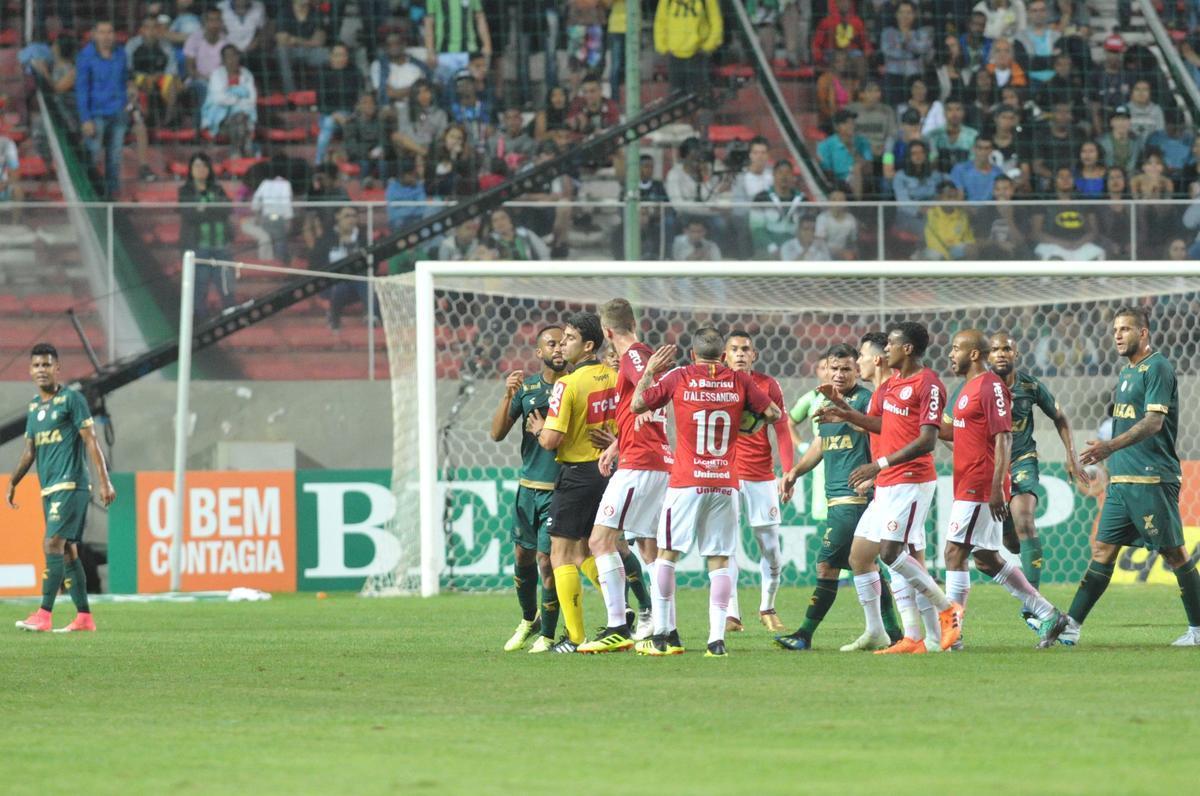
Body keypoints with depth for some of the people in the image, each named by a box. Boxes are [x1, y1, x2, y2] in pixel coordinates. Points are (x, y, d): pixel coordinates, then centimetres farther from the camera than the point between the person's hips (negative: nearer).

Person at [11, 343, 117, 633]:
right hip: (49, 489, 8)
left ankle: (44, 615, -20)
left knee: (53, 544, -16)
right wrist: (13, 482, 15)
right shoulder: (34, 406, 16)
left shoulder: (71, 399, -5)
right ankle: (84, 617, 10)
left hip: (70, 485, -8)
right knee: (68, 550, 7)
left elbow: (91, 441, -8)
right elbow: (29, 450, 22)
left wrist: (104, 481, -13)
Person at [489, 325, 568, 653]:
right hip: (528, 486, 4)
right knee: (522, 555, 12)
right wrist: (508, 396, -14)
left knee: (546, 558, -9)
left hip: (559, 489, -4)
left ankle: (547, 635, 4)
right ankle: (529, 620, 35)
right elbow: (497, 434, 2)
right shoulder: (526, 387, 6)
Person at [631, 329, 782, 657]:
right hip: (726, 482, 2)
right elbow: (774, 414, 7)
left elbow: (638, 405, 6)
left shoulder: (677, 378, -3)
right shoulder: (740, 381, 1)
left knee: (667, 555, 10)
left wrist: (649, 372, 18)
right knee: (719, 560, 3)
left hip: (686, 482, -2)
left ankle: (664, 634, 8)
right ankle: (717, 638, -4)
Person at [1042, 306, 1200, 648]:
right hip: (1122, 479, 9)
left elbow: (1154, 422, -20)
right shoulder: (1126, 372, 18)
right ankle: (1071, 626, 2)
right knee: (1102, 550, 5)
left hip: (1152, 479, -9)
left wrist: (1110, 446, -29)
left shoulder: (1157, 369, -10)